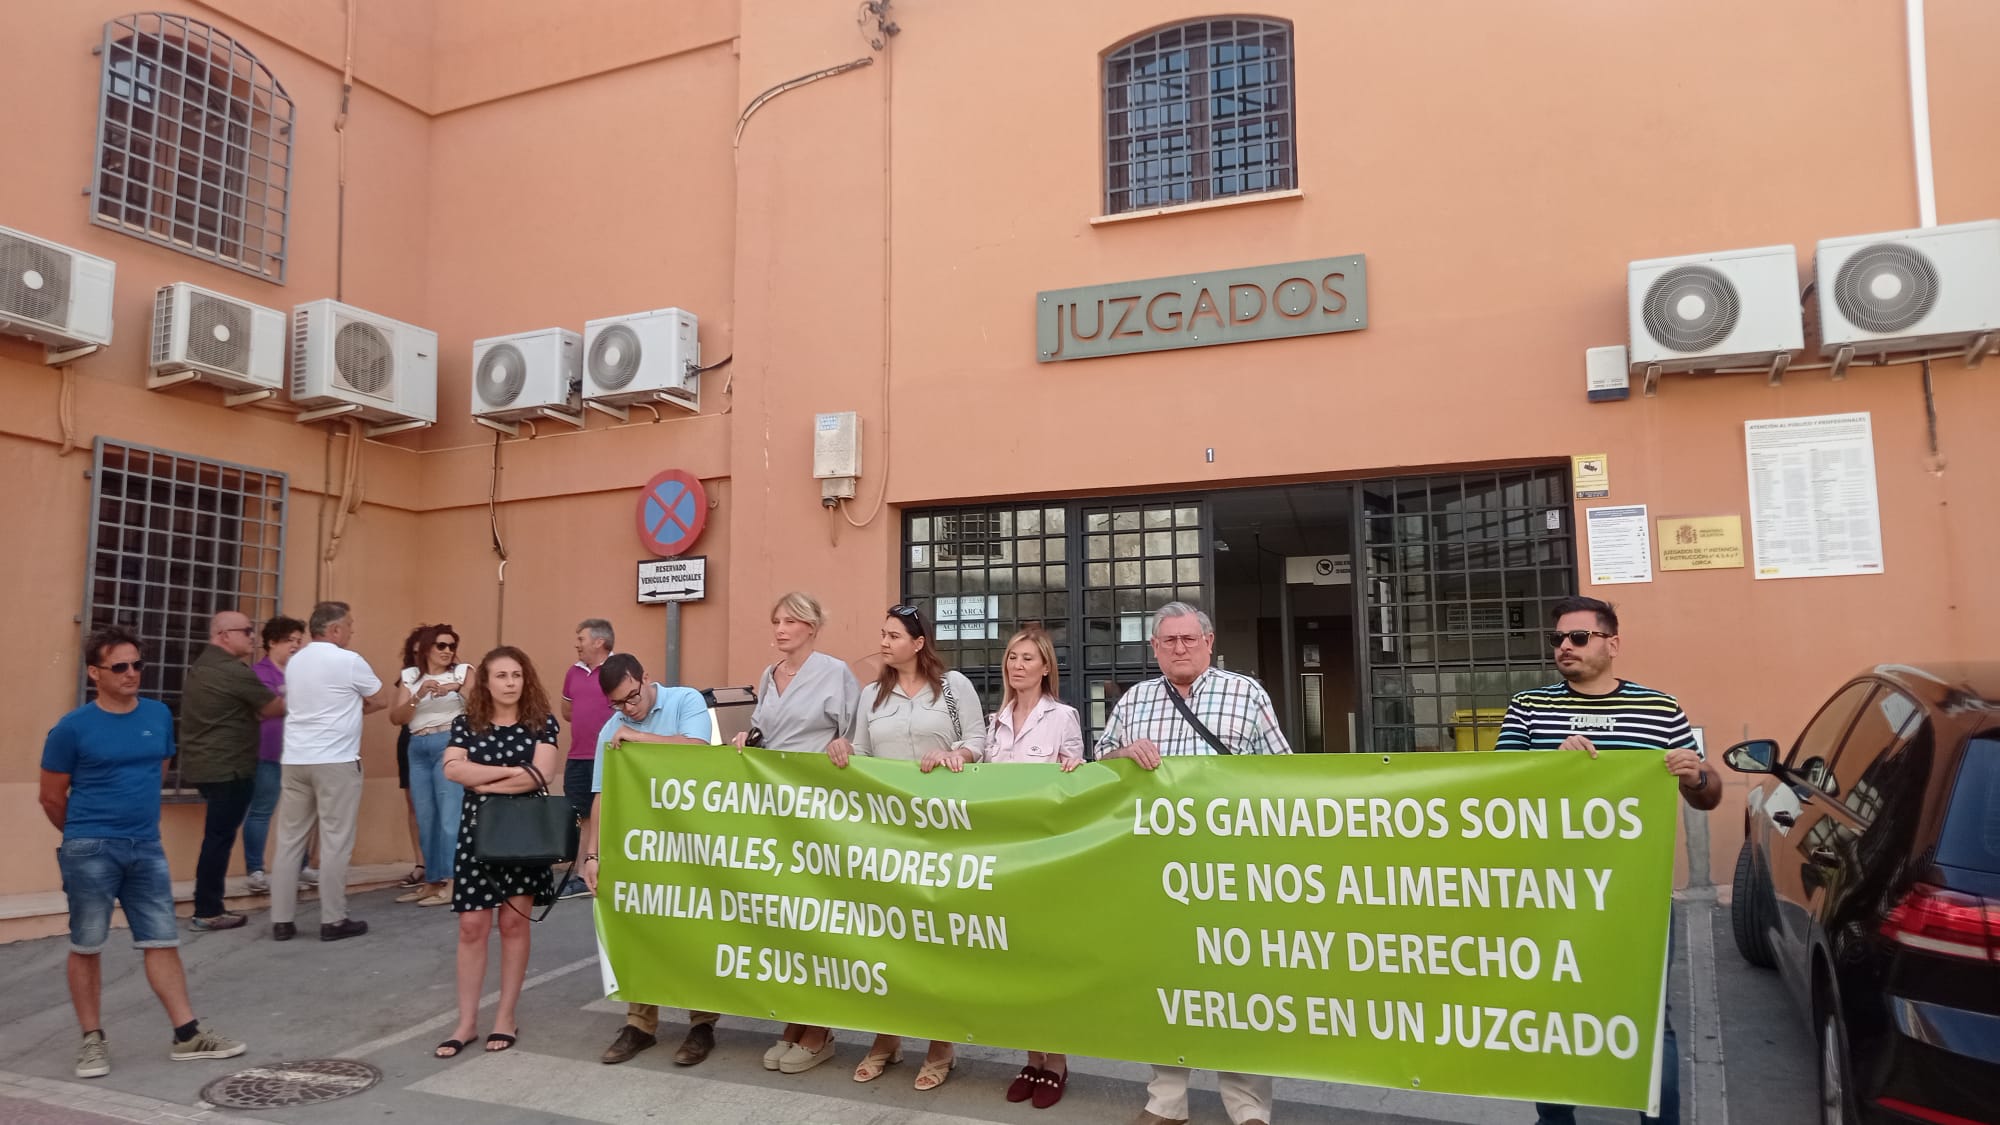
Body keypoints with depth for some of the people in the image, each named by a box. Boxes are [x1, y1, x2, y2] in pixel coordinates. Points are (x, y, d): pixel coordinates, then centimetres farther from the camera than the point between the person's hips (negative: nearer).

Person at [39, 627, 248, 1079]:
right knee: (86, 947, 6)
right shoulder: (72, 728, -8)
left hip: (147, 847, 4)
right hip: (90, 851, -4)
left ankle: (187, 1034, 10)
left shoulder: (159, 716, 4)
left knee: (163, 941, 6)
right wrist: (86, 834, 11)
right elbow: (52, 797, 0)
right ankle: (92, 1039, 19)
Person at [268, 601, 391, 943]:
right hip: (336, 761, -6)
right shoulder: (348, 661, -8)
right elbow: (382, 700, 3)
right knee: (335, 843, -1)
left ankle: (281, 921, 11)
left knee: (289, 841, 9)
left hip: (296, 760, 7)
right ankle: (333, 921, 4)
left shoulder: (295, 662, 13)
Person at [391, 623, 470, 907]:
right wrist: (419, 695, -10)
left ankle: (453, 881, -6)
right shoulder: (410, 677, 11)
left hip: (450, 745, -4)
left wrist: (459, 687, -23)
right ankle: (433, 880, 16)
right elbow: (396, 718, 5)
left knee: (450, 815, -9)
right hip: (418, 749, 4)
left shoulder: (462, 671, 3)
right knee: (425, 818, 8)